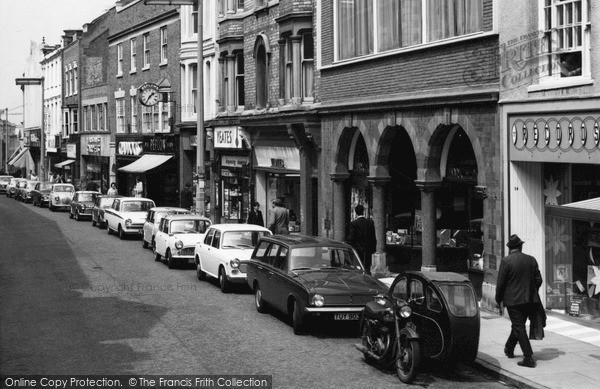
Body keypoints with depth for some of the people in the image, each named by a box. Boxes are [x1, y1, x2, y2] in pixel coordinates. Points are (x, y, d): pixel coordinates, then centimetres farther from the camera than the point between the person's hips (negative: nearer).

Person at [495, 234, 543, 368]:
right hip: (529, 300, 5)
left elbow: (500, 283, -9)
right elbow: (538, 280, 6)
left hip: (513, 300, -5)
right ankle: (509, 349, 40)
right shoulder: (531, 260, 3)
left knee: (519, 327, -1)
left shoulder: (506, 261, -11)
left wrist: (498, 300, 2)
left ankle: (528, 358, -8)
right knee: (518, 325, 22)